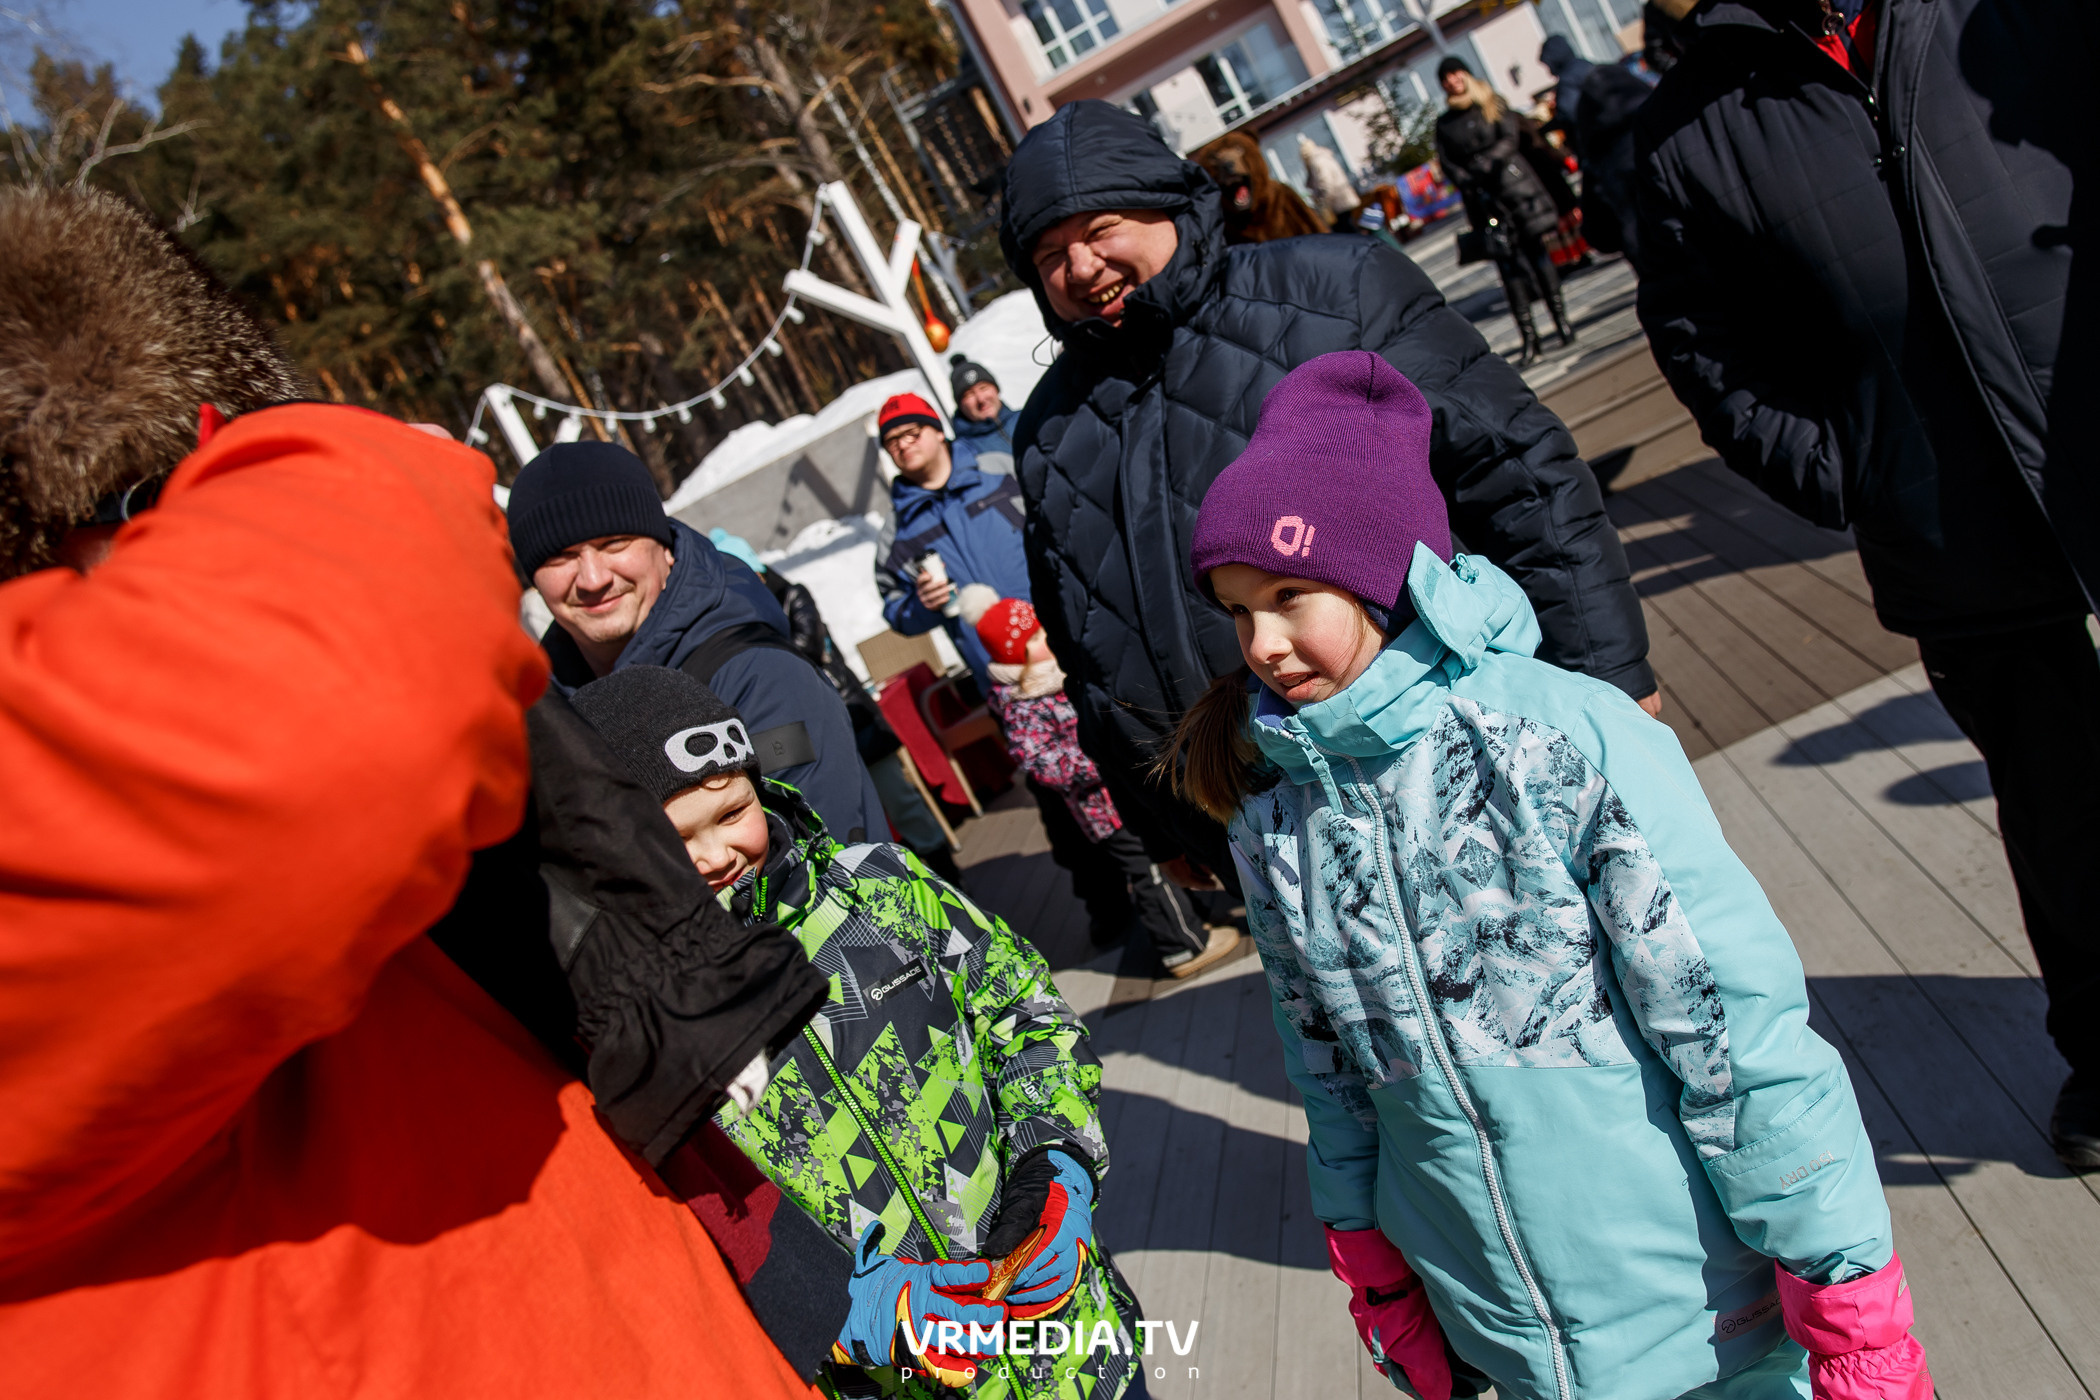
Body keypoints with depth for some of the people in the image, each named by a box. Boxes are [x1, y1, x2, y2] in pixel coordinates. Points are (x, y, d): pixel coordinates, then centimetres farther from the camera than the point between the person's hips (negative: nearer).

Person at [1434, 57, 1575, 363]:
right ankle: (1529, 337, -2)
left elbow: (1510, 137, -3)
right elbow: (1447, 164, 6)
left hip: (1514, 182, -1)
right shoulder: (1444, 123, 13)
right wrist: (1468, 181, -12)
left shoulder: (1492, 105, 10)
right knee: (1508, 264, -3)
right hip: (1481, 197, 1)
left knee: (1536, 252, -4)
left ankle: (1561, 319, 4)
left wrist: (1488, 161, -20)